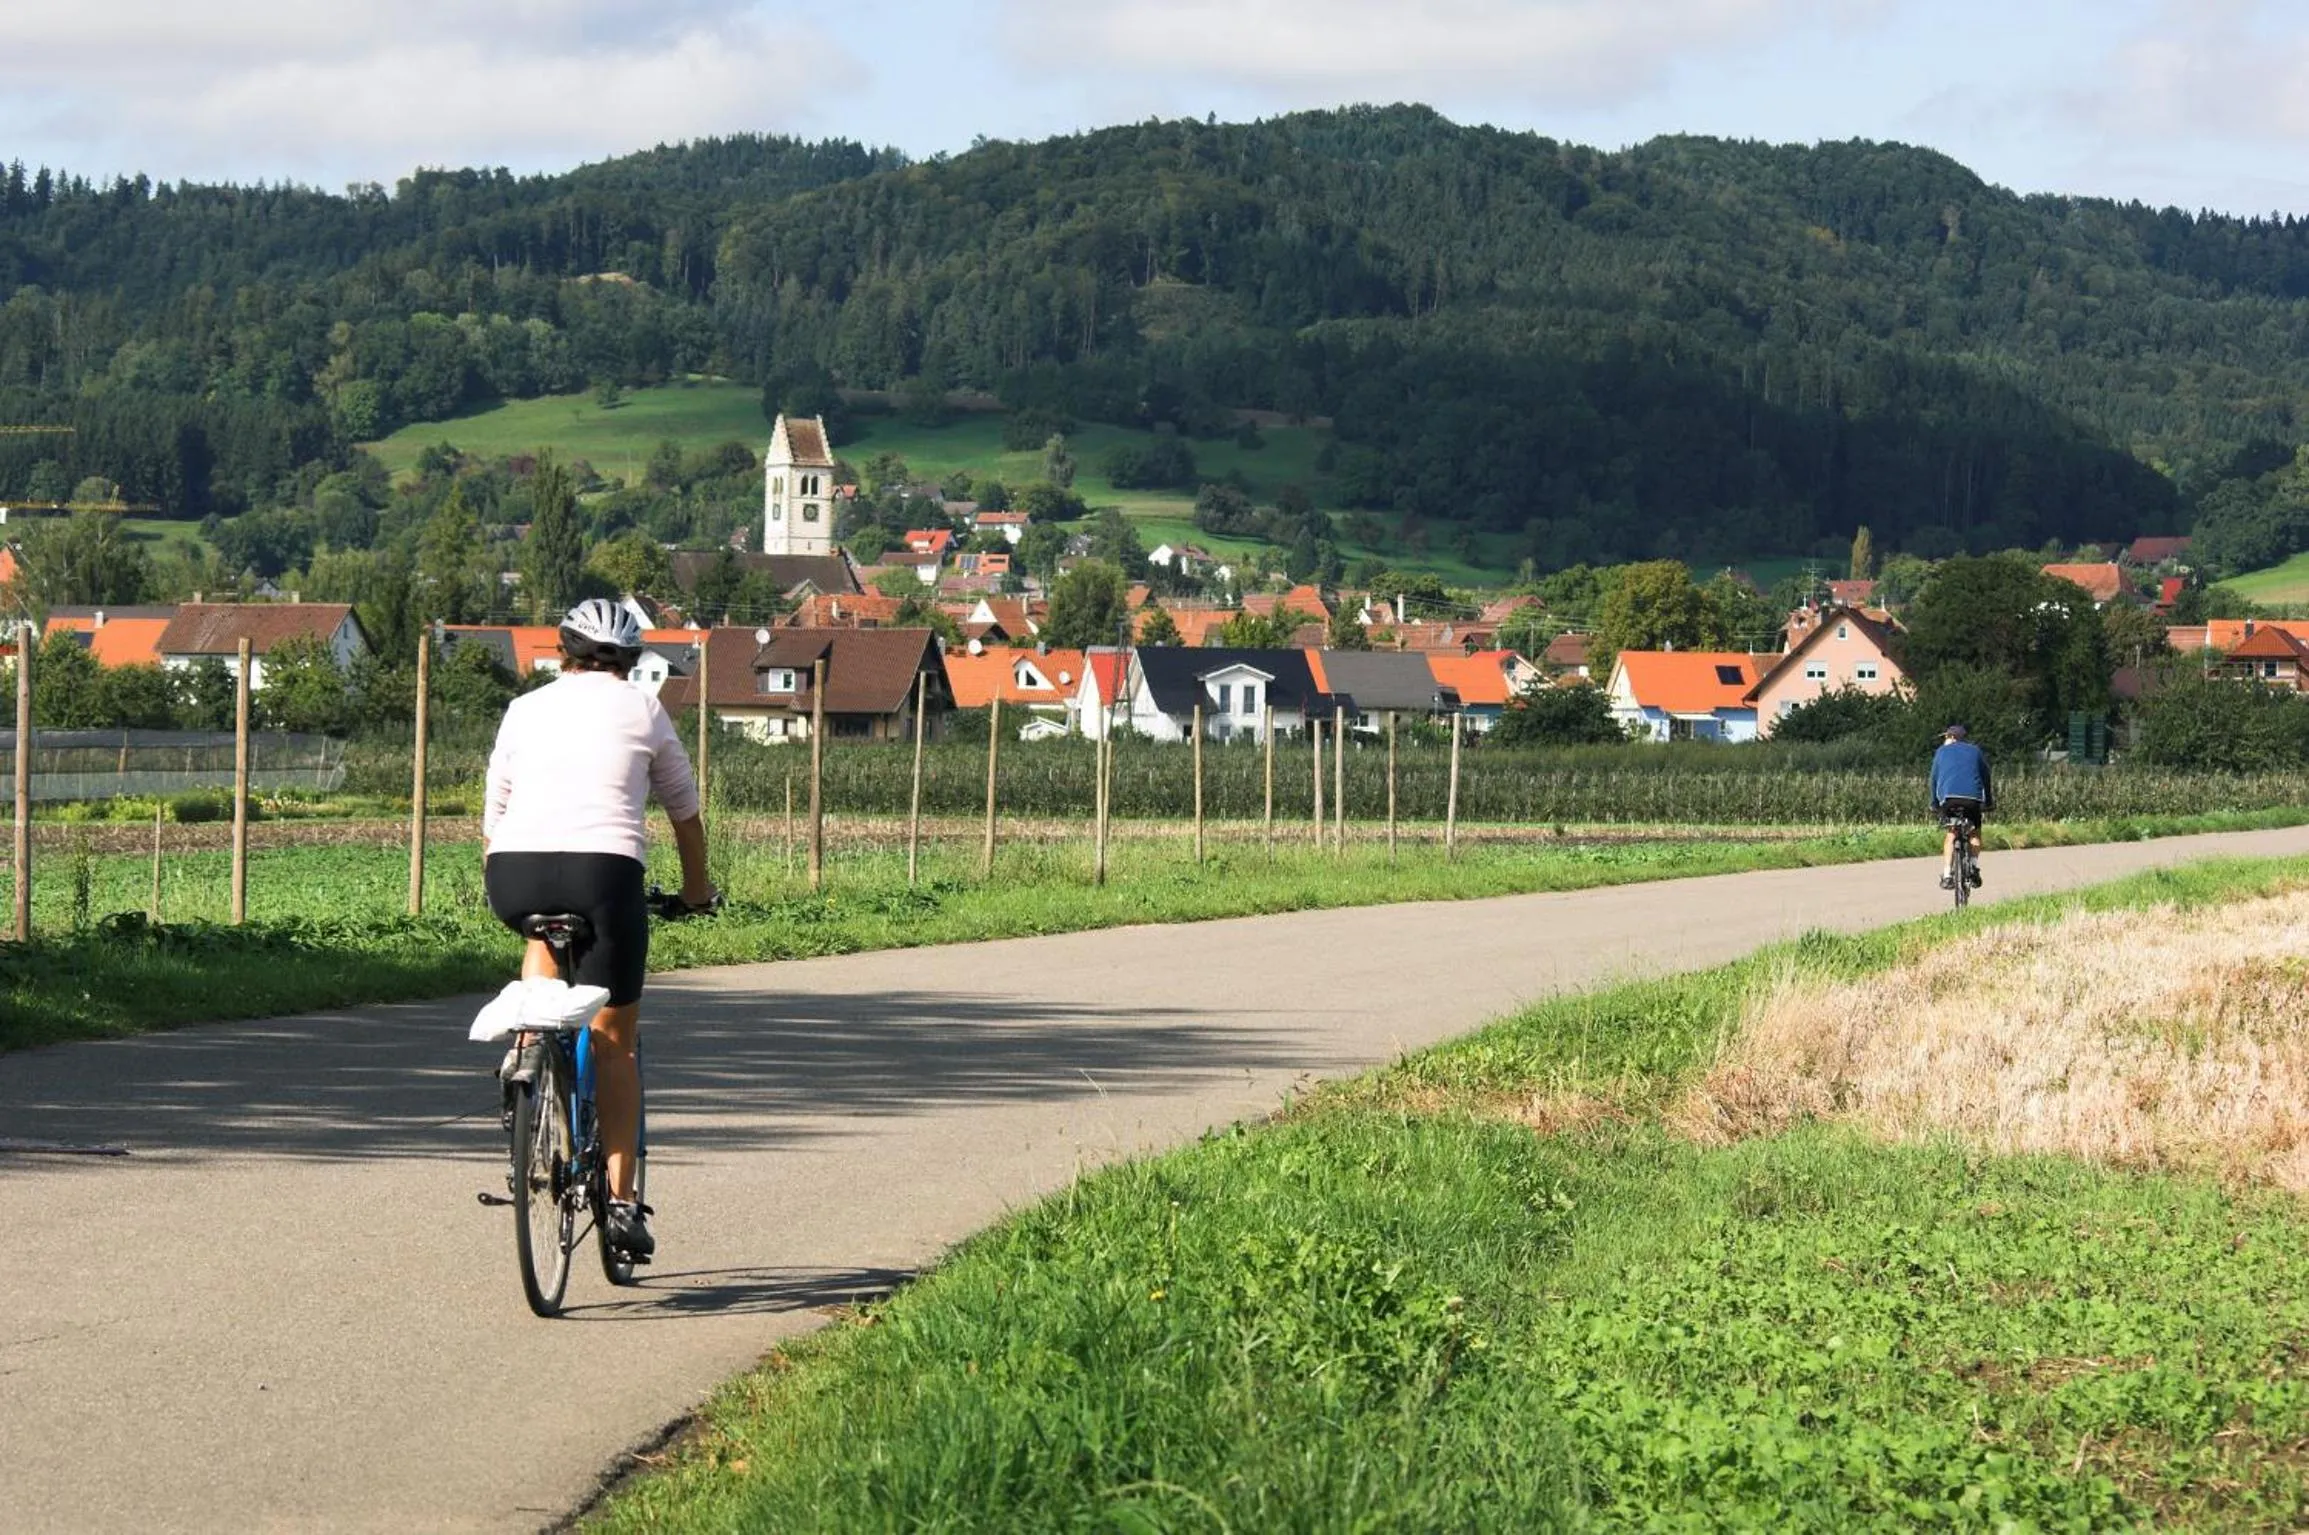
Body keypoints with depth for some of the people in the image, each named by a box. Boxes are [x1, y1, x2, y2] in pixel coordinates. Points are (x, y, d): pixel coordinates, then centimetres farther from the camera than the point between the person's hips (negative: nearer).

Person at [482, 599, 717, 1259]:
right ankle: (622, 1201, 6)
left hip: (516, 876, 2)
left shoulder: (525, 709, 20)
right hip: (604, 872, -2)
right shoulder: (643, 711, 16)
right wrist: (697, 888, 41)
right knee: (614, 1043, 9)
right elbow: (685, 812, 26)